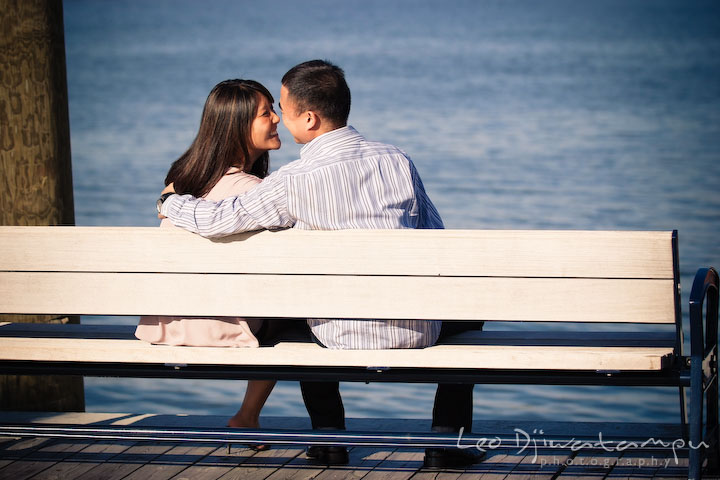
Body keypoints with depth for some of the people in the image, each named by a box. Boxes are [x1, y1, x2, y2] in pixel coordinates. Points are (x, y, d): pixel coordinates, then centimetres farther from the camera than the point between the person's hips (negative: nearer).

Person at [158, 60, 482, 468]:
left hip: (348, 339, -1)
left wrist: (171, 202, 15)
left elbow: (214, 220, -6)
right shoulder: (397, 160, -2)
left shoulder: (293, 182, -12)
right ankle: (449, 437, 24)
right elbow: (436, 237, 7)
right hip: (418, 333, 1)